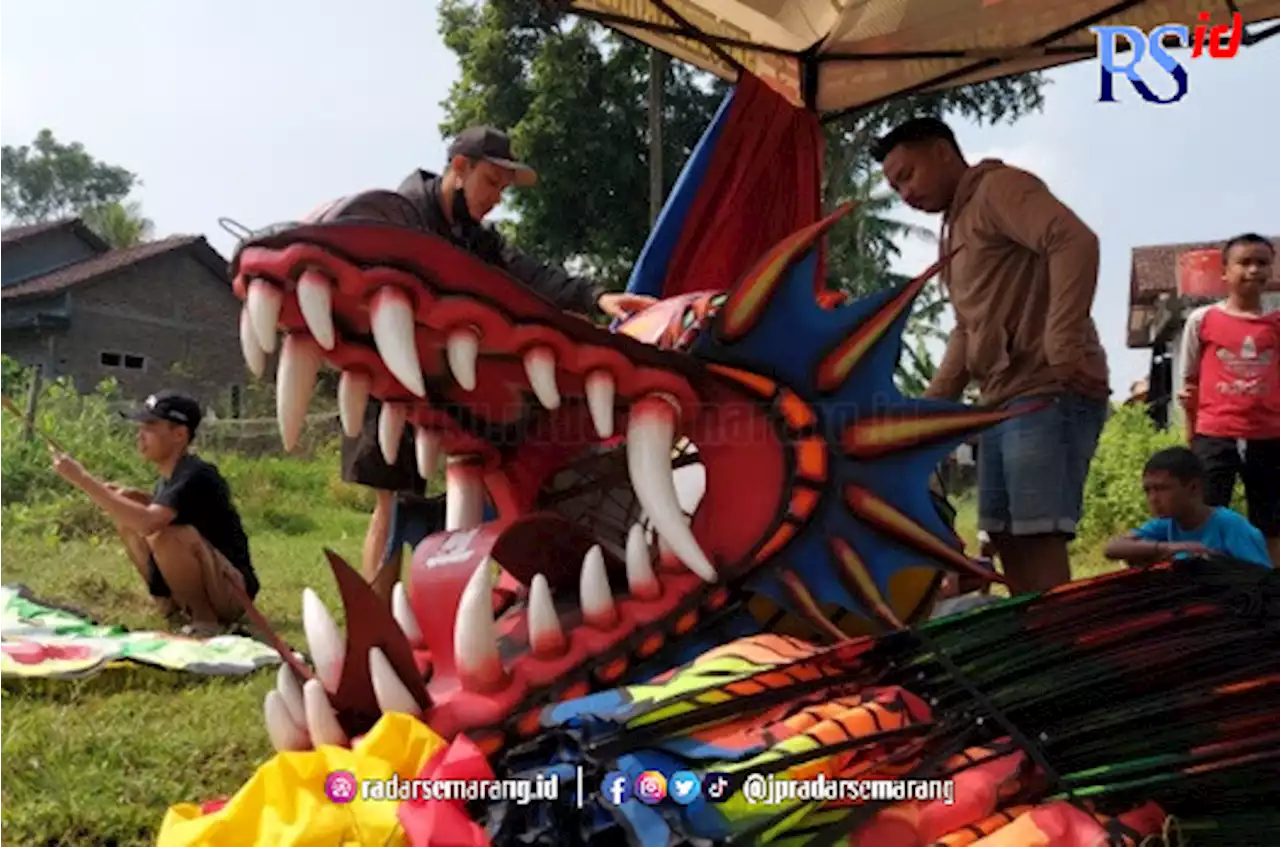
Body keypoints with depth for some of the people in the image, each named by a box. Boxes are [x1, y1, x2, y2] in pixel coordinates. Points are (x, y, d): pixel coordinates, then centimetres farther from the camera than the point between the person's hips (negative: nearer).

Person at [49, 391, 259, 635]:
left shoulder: (195, 476, -22)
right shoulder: (169, 476, 5)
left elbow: (148, 522, -37)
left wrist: (83, 479, -31)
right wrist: (131, 496, 1)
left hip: (233, 590, -9)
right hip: (197, 586, 9)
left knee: (164, 536, -33)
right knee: (127, 517, 4)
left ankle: (205, 619, -11)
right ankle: (171, 606, 11)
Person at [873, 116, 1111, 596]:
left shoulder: (998, 187, -3)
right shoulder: (957, 226, 25)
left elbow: (1075, 242, -20)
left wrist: (1063, 349, -25)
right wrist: (931, 405, 15)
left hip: (1048, 394, -10)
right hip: (1003, 400, 10)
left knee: (1039, 540, -12)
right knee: (1007, 539, 10)